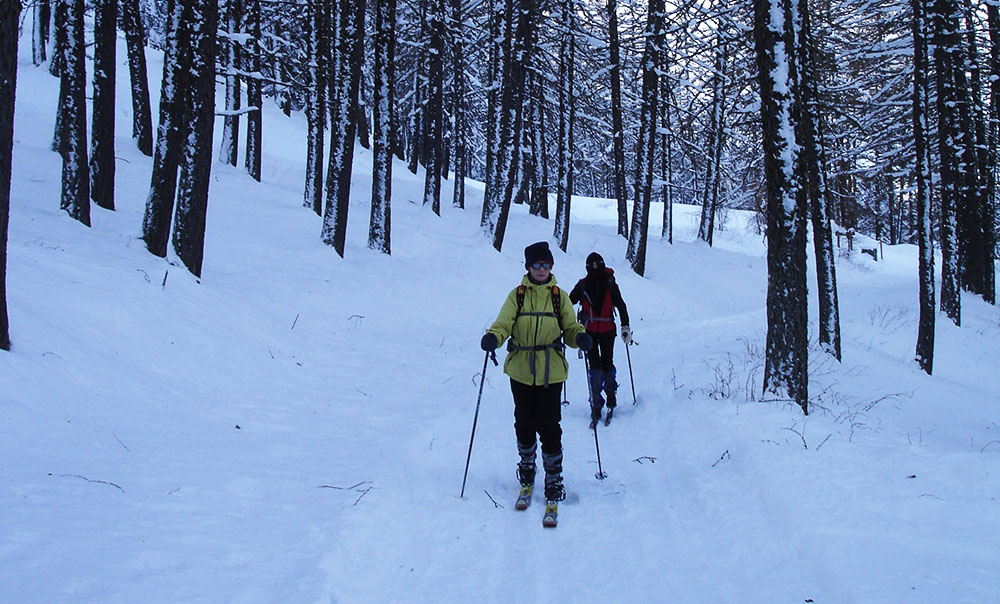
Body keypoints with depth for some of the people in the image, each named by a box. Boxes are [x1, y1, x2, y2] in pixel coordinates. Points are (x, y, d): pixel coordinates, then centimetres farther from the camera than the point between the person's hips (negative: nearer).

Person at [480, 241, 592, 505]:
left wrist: (580, 337, -15)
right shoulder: (517, 295, 5)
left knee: (549, 426, -6)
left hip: (550, 371, -1)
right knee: (524, 423, 11)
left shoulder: (559, 296, 7)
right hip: (521, 370, 1)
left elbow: (570, 328, 8)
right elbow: (503, 323, -4)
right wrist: (492, 337, -26)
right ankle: (526, 466, 36)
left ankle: (554, 478, 6)